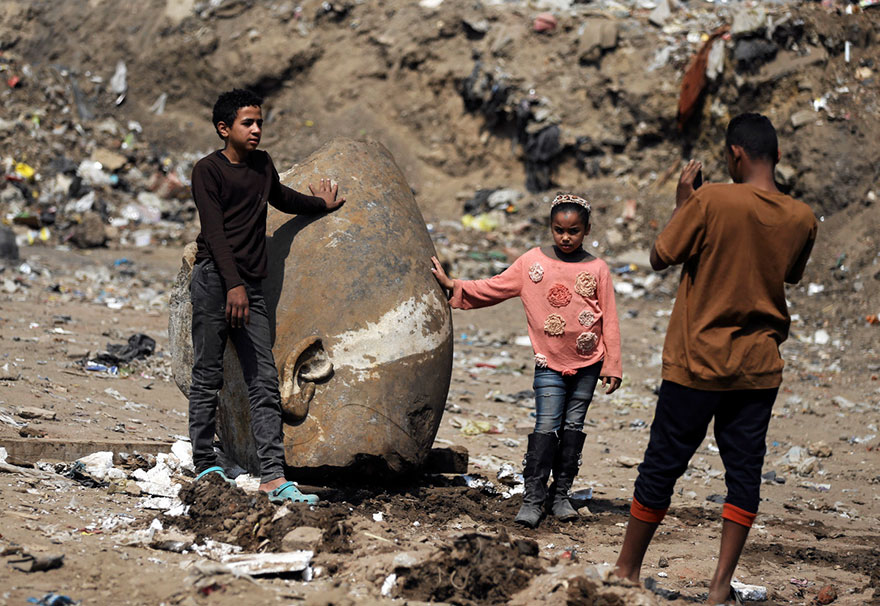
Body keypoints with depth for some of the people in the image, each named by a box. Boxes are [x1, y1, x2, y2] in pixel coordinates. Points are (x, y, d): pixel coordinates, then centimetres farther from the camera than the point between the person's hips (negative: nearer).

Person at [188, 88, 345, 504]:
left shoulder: (262, 164, 18)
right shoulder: (208, 170, -1)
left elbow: (281, 198, 40)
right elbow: (214, 231, -10)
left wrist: (321, 205, 57)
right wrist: (234, 285, -20)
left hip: (250, 287, 6)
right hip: (214, 280, -6)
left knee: (264, 383, -3)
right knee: (208, 378, -2)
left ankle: (273, 477, -8)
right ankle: (205, 466, 6)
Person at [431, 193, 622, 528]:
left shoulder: (596, 268, 0)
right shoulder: (532, 261, 1)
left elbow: (609, 321, 2)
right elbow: (495, 287, 3)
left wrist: (612, 366, 0)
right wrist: (453, 285, -5)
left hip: (587, 364, 1)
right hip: (550, 363, -1)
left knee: (572, 428, 8)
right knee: (546, 428, -9)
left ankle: (561, 495, 17)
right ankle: (532, 498, -8)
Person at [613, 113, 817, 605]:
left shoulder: (711, 201, -16)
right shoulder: (803, 219, -2)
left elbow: (660, 259, -7)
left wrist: (682, 202, 4)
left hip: (699, 363, -3)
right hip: (760, 368, 3)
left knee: (663, 465, 8)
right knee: (745, 469, 9)